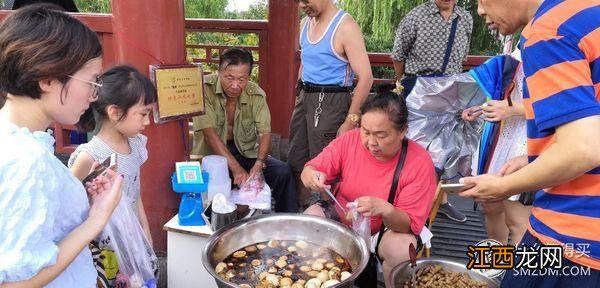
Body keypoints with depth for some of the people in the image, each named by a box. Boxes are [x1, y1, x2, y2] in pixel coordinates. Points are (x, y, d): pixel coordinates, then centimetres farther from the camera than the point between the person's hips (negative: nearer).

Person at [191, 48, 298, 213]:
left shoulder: (256, 94, -8)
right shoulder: (204, 88, -18)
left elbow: (265, 133, -12)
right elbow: (209, 133, -23)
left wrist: (258, 165, -31)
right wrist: (235, 168, -31)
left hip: (246, 153, 3)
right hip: (211, 154, -3)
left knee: (283, 172, -15)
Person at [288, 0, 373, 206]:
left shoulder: (345, 26, -15)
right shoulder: (306, 22, 10)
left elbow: (365, 77, -19)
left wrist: (350, 122, -20)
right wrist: (299, 97, 18)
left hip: (331, 102, -8)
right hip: (305, 98, 8)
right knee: (296, 162, 16)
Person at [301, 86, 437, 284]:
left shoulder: (420, 163, -21)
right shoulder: (349, 141, -15)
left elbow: (410, 224, -20)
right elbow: (309, 170, -7)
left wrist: (385, 209, -43)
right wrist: (312, 176, -33)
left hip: (390, 227, -2)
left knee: (402, 248, -33)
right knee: (311, 215, -22)